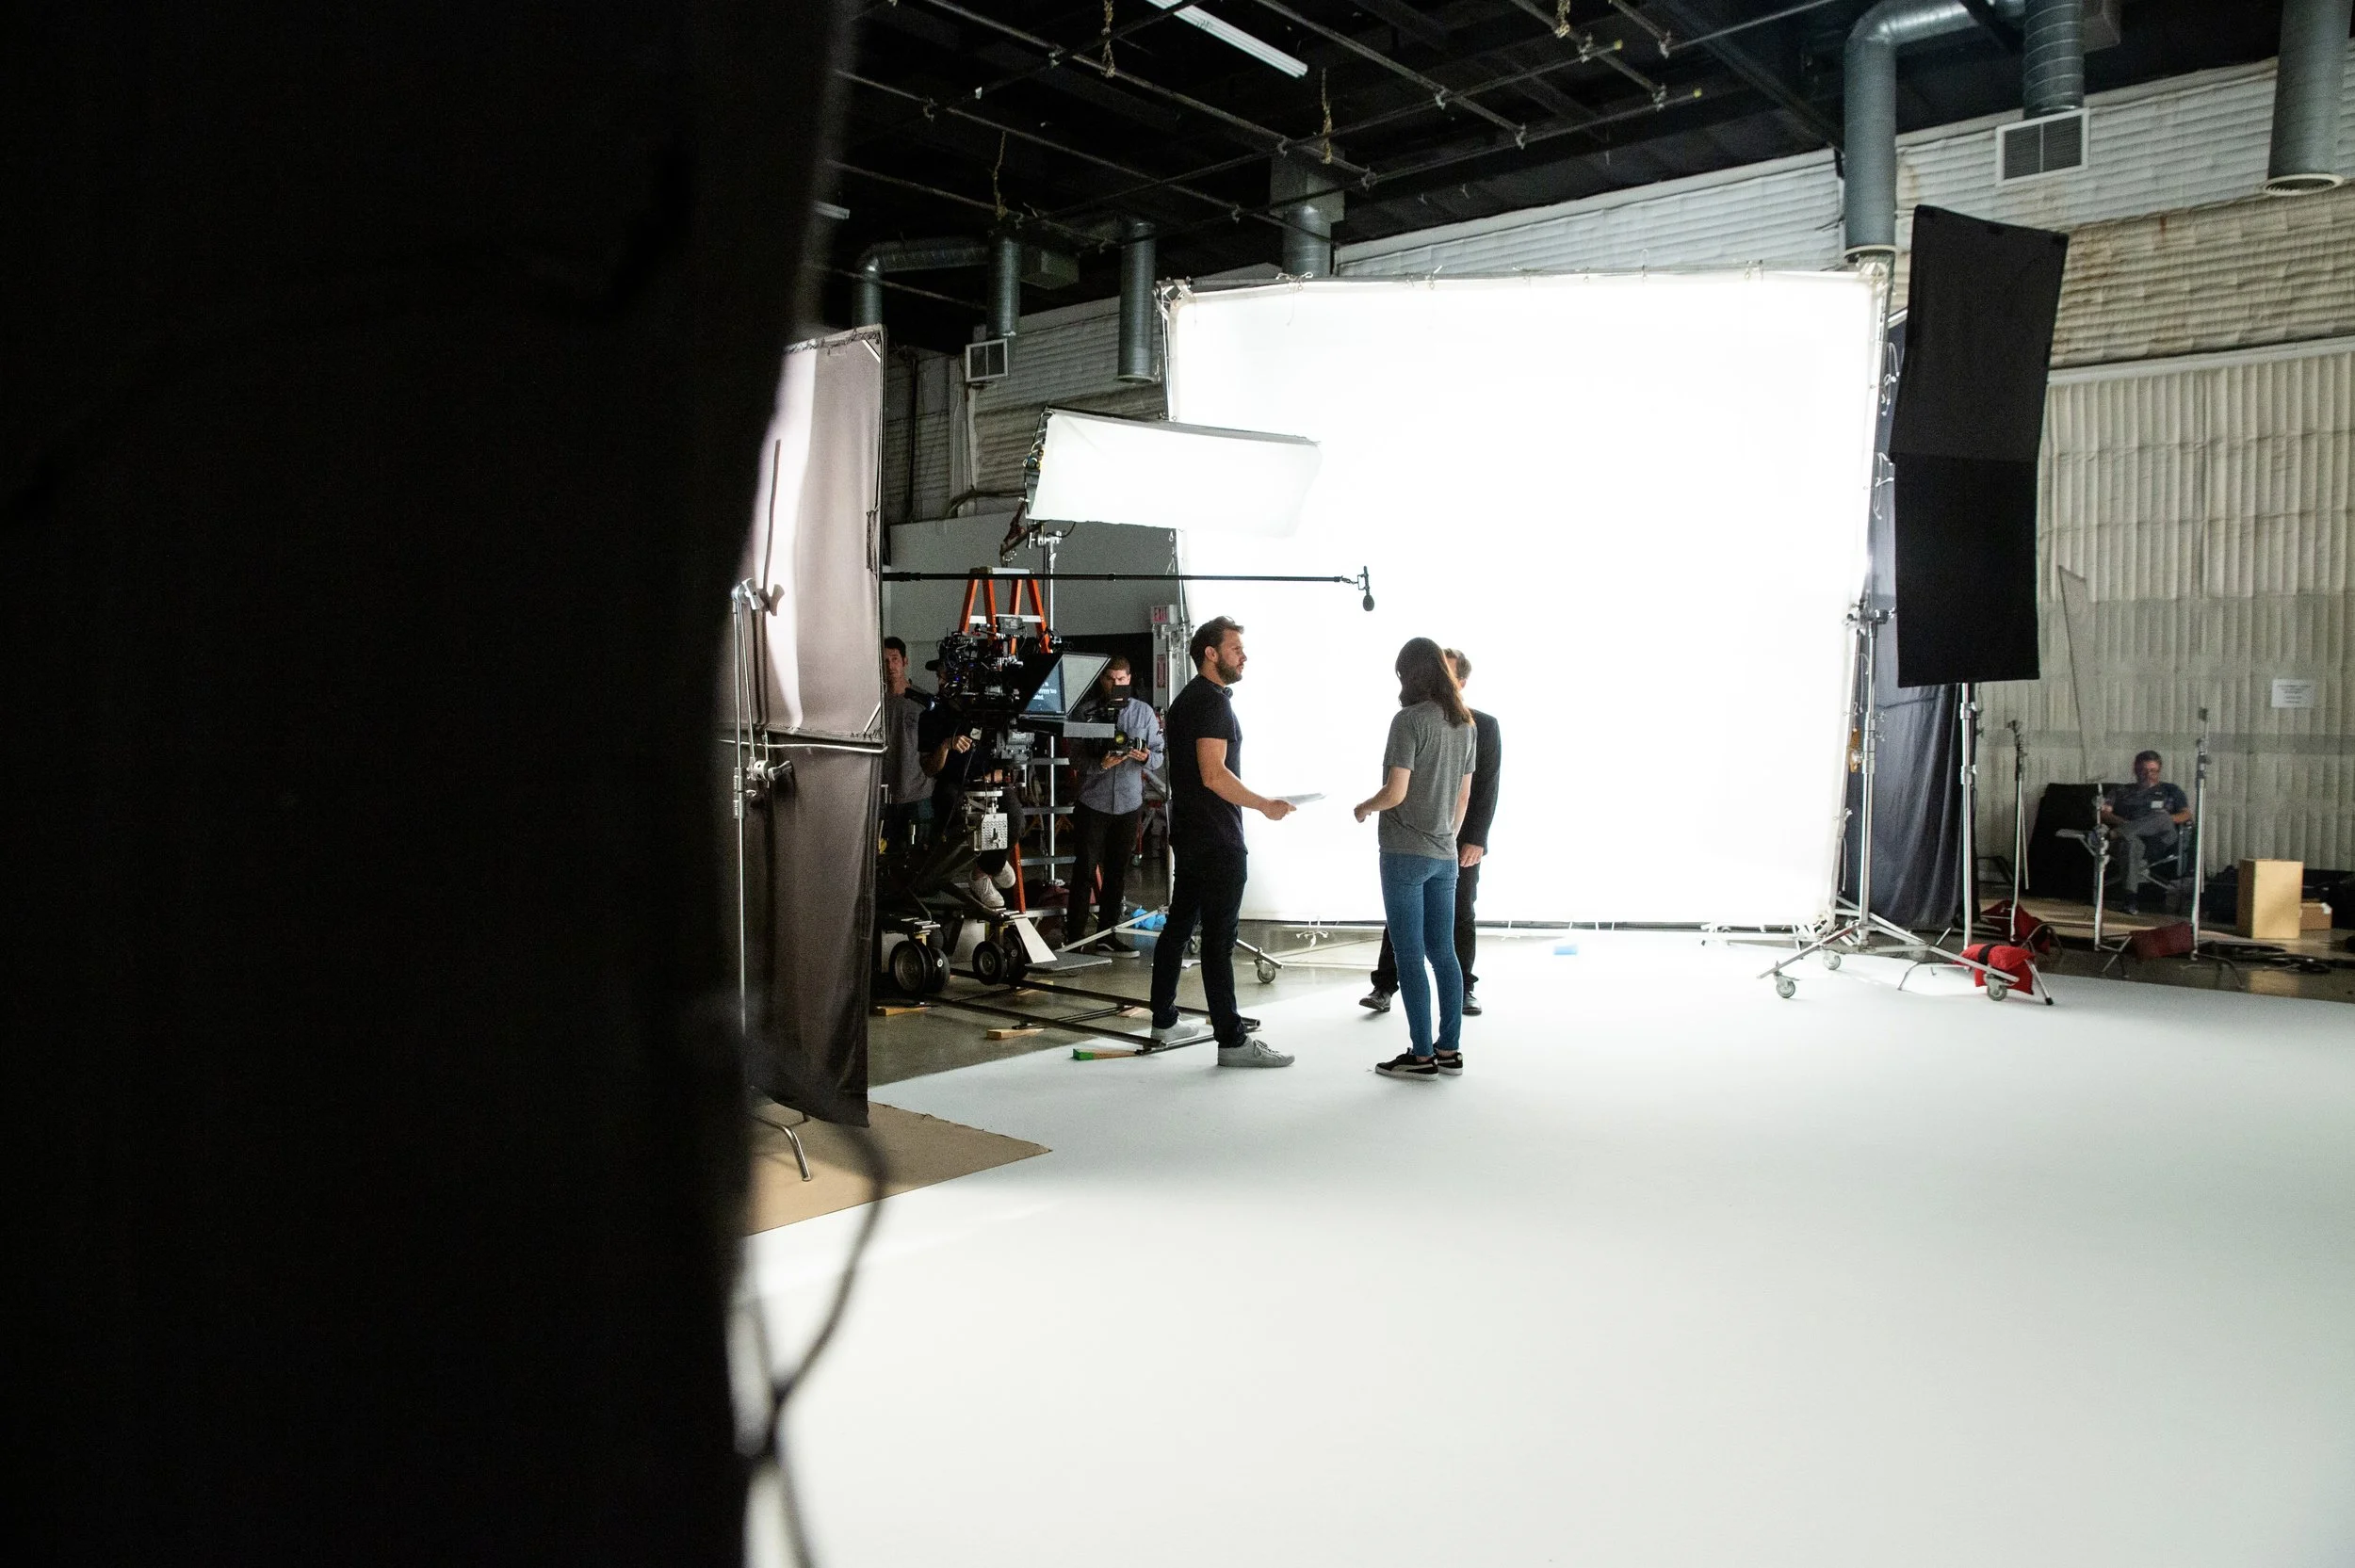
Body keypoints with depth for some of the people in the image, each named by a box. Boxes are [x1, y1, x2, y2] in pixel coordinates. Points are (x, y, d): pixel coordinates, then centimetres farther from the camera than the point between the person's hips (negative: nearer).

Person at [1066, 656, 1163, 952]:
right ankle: (1075, 935, 6)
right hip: (1093, 801, -3)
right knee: (1085, 869, 0)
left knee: (1117, 871, 9)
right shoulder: (1084, 712, -1)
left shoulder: (1144, 711, 6)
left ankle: (1107, 934, 19)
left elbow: (1159, 755, 5)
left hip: (1129, 802, 3)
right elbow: (1076, 759, -5)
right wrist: (1101, 764, -22)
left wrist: (1146, 757, -17)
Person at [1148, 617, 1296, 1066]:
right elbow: (1214, 775, -24)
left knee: (1179, 925, 15)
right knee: (1218, 938, -8)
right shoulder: (1212, 701, -15)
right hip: (1216, 842, -10)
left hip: (1188, 835, 10)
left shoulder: (1188, 699, 16)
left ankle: (1164, 1022, 24)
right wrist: (1266, 806, -19)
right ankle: (1232, 1040, -5)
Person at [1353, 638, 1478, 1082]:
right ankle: (1449, 1049, 16)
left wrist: (1364, 807, 1)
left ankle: (1422, 1055, 2)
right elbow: (1464, 796, 14)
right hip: (1444, 856, 7)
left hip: (1405, 854, -7)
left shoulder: (1409, 720, -13)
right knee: (1443, 953, 11)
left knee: (1410, 956, -2)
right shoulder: (1466, 725, 9)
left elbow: (1396, 792, -17)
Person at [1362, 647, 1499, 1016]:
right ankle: (1384, 986, 8)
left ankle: (1464, 989, 21)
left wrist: (1476, 840, -11)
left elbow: (1487, 788, -4)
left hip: (1462, 841, -1)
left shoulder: (1484, 727, -1)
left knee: (1461, 915, 9)